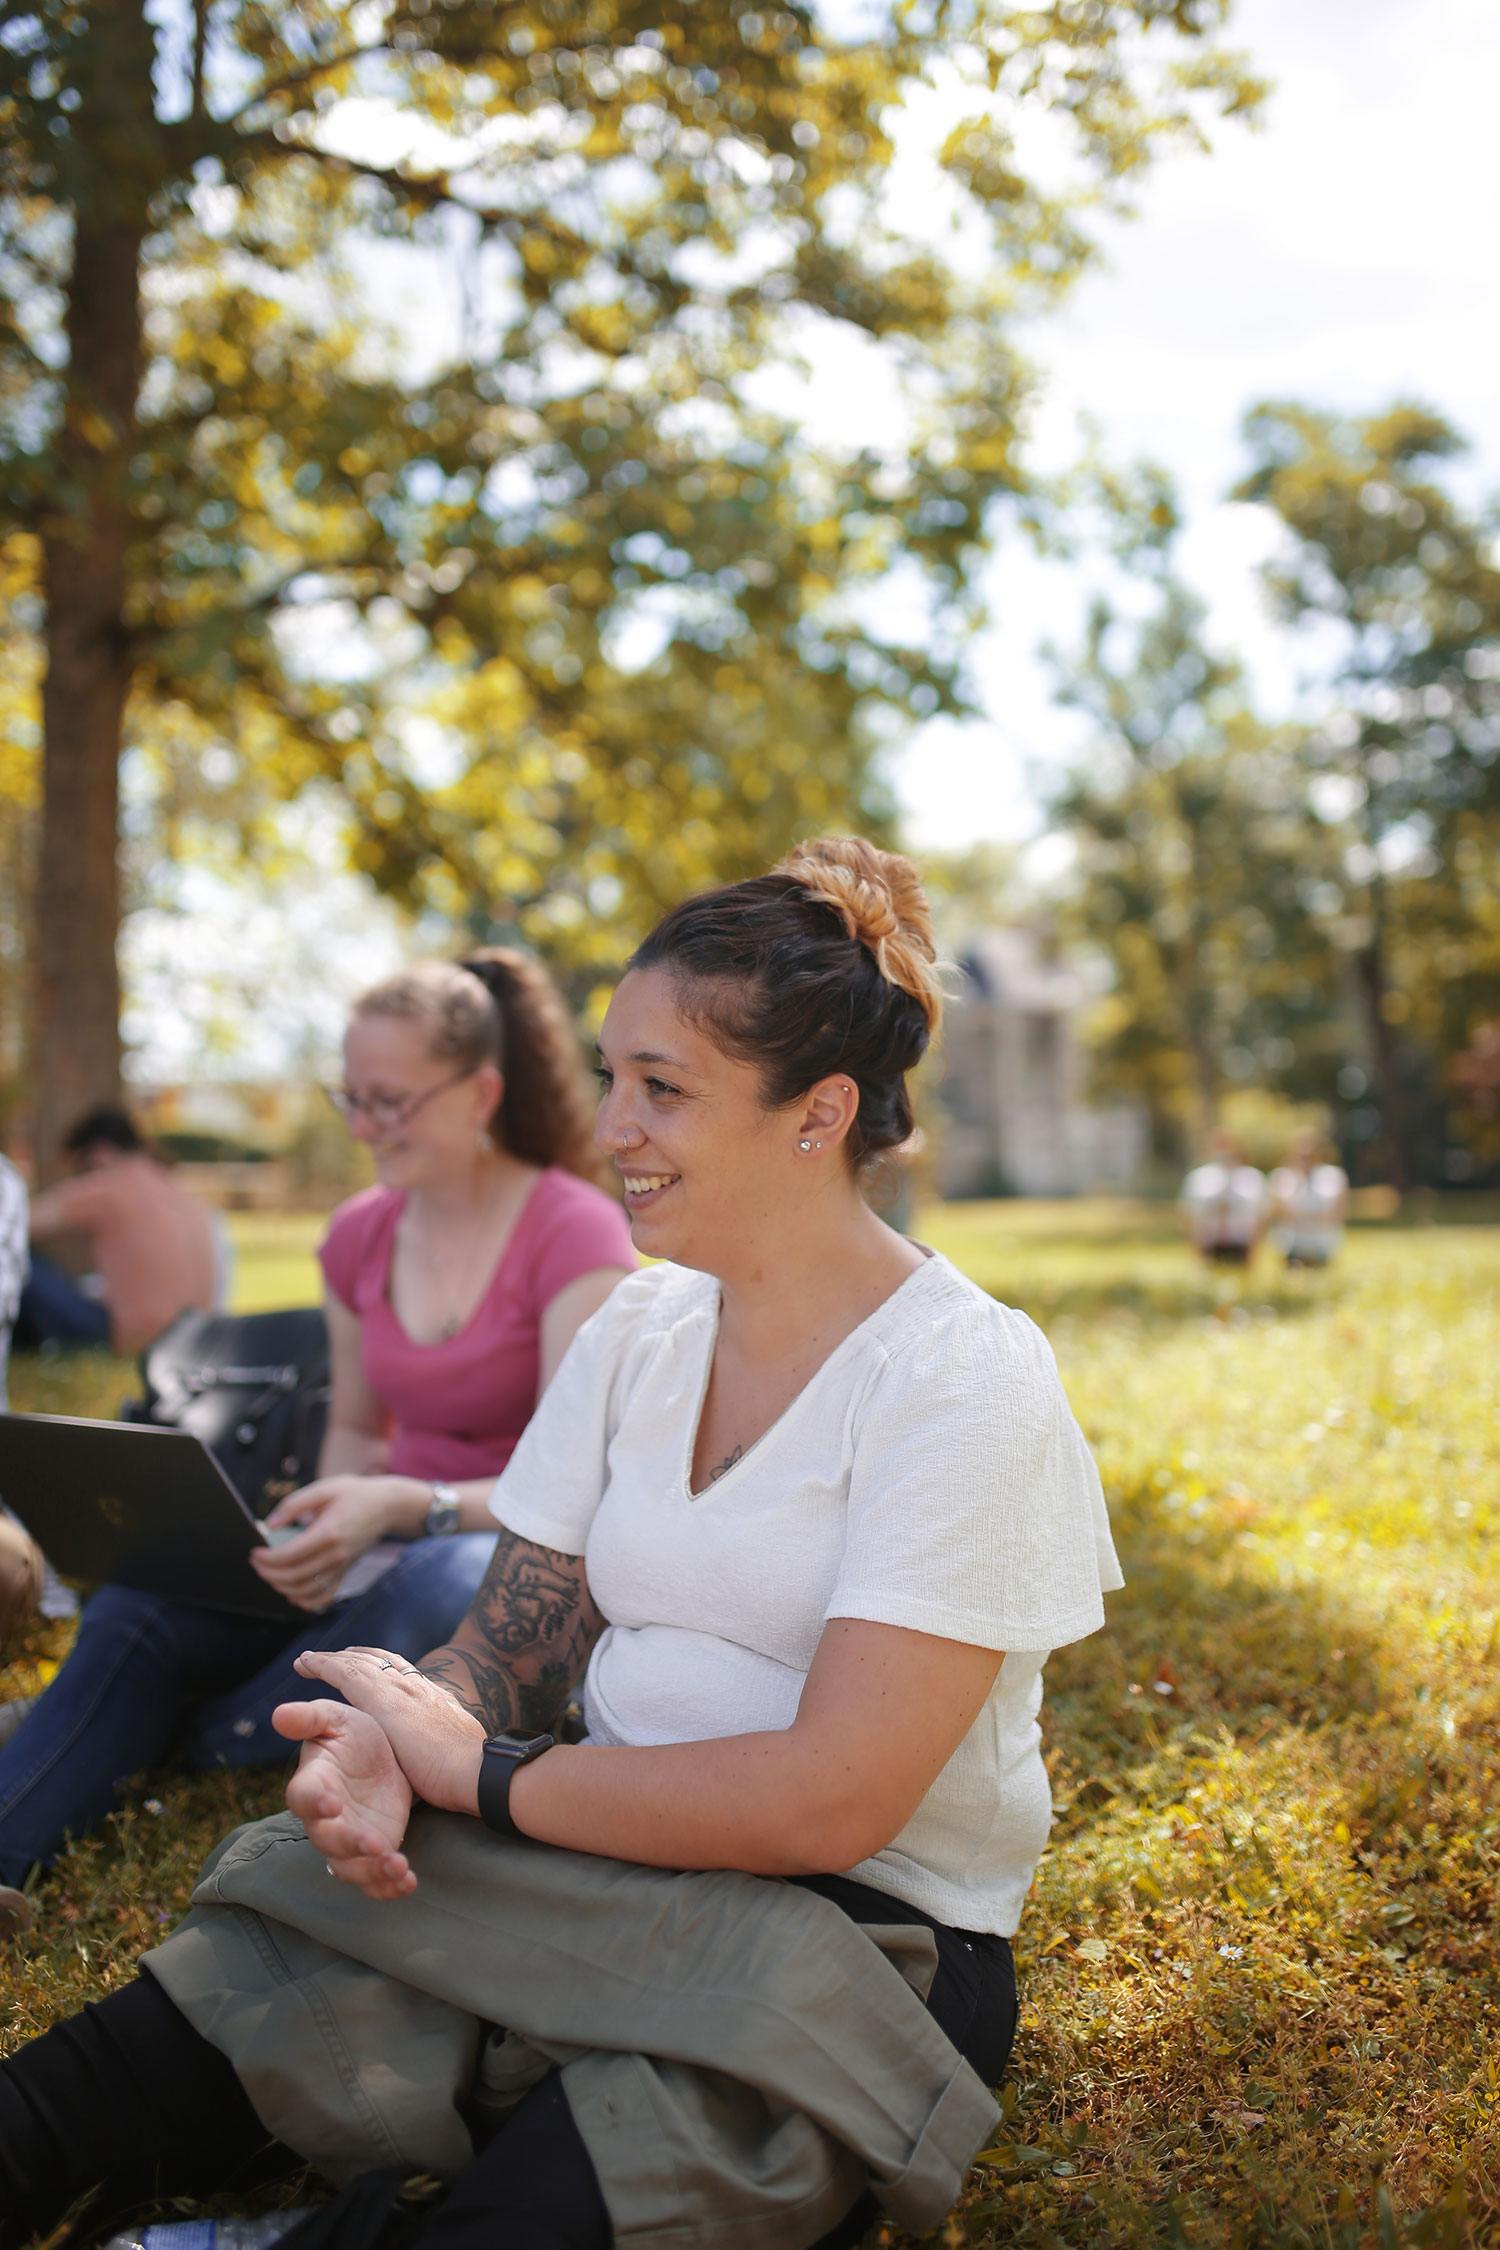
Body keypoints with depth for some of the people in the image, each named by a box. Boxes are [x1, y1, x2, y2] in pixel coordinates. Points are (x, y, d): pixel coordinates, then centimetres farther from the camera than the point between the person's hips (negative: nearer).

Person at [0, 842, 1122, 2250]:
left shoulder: (961, 1379, -13)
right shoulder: (638, 1328, 8)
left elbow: (829, 1802, -19)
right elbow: (512, 1640, 7)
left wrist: (469, 1765, -15)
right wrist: (381, 1751, -15)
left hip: (860, 1936, -5)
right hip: (614, 1867, 5)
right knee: (251, 1986, -21)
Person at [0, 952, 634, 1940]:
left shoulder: (577, 1231, -13)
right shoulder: (359, 1236, 8)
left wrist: (404, 1506, -33)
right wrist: (321, 1523, -6)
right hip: (390, 1539, 6)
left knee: (436, 1591, -41)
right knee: (136, 1608, -20)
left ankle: (207, 1745, -17)